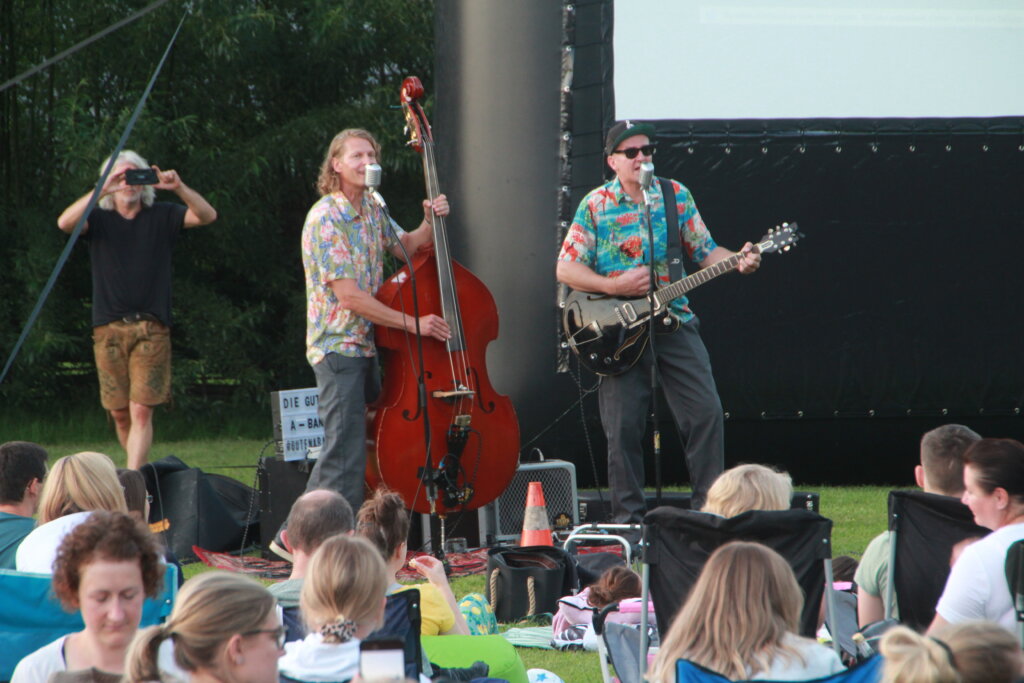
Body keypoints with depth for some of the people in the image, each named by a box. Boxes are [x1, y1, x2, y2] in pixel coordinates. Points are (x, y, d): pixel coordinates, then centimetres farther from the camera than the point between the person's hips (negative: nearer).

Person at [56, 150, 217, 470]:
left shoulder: (161, 217, 9)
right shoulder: (99, 219, 7)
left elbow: (207, 215, -3)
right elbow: (66, 222, -13)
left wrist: (179, 188, -21)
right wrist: (102, 191, -25)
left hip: (151, 330, -1)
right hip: (109, 329, 1)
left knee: (141, 411, -11)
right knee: (120, 413, 5)